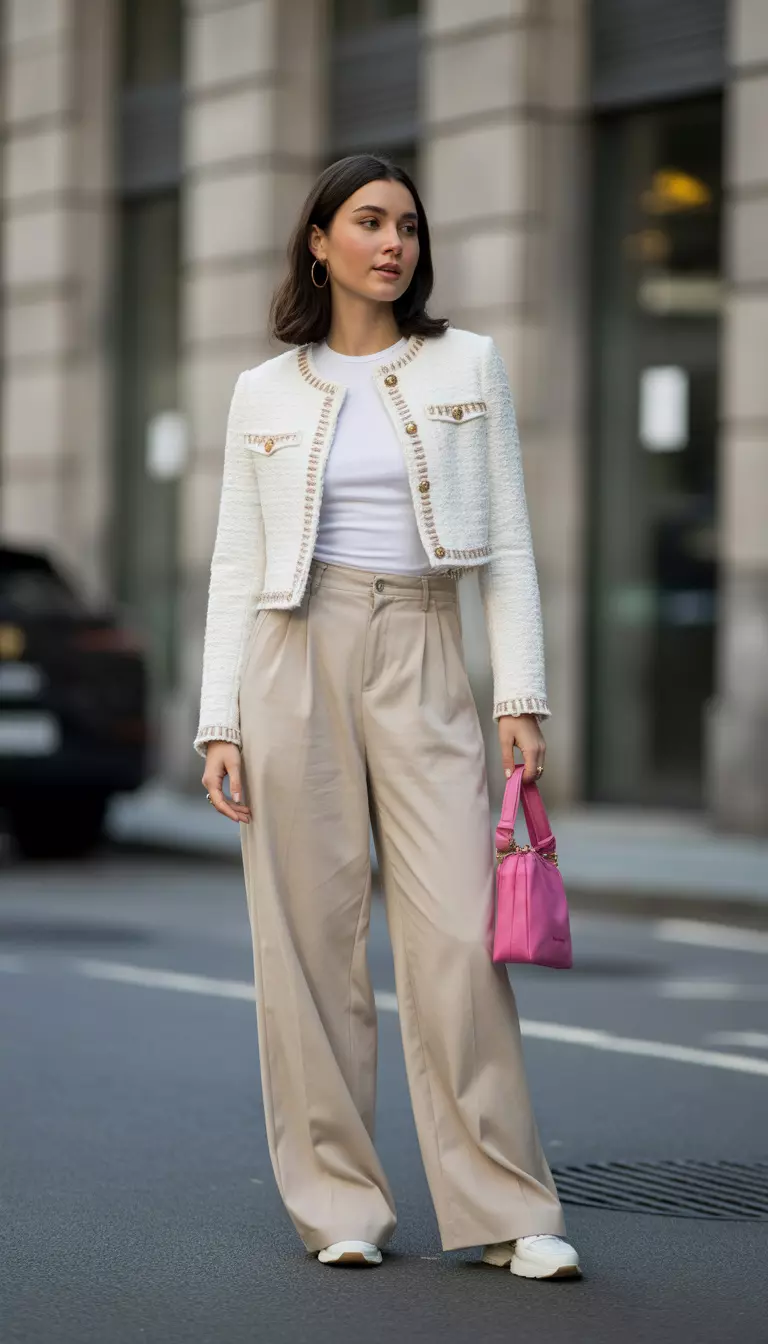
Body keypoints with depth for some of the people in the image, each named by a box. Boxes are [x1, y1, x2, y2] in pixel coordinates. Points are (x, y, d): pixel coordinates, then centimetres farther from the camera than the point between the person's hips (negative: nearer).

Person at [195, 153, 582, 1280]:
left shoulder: (468, 365, 8)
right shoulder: (265, 393, 9)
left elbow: (509, 542, 6)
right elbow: (236, 567, 8)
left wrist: (521, 693, -2)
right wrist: (220, 722, -1)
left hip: (423, 661, 0)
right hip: (296, 655, 1)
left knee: (459, 934, -8)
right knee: (309, 934, 0)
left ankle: (508, 1211, -3)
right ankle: (338, 1204, 8)